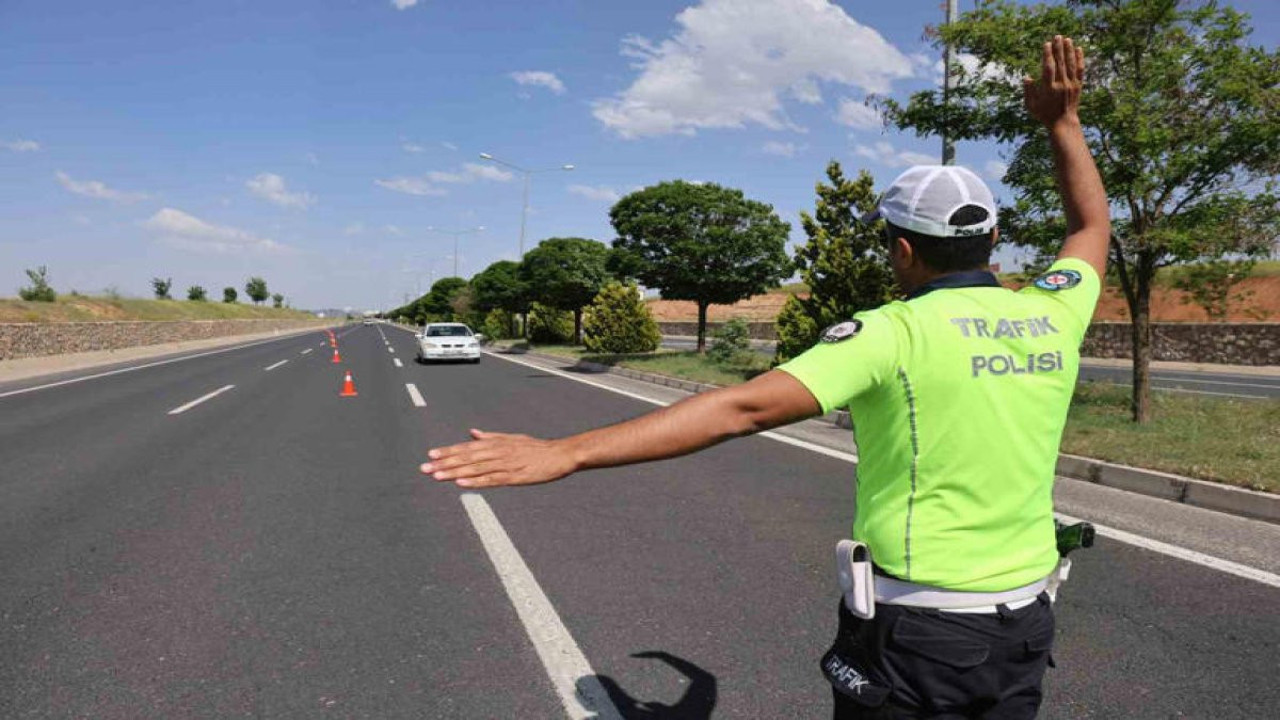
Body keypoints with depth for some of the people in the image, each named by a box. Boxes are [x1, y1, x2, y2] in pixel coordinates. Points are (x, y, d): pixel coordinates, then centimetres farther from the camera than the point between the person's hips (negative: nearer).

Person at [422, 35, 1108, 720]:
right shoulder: (1054, 314, -2)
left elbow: (744, 408, -30)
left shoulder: (893, 333, -19)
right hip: (1025, 625, 6)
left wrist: (566, 452, -33)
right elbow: (1093, 227, 22)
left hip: (915, 630, -6)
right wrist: (1062, 120, 23)